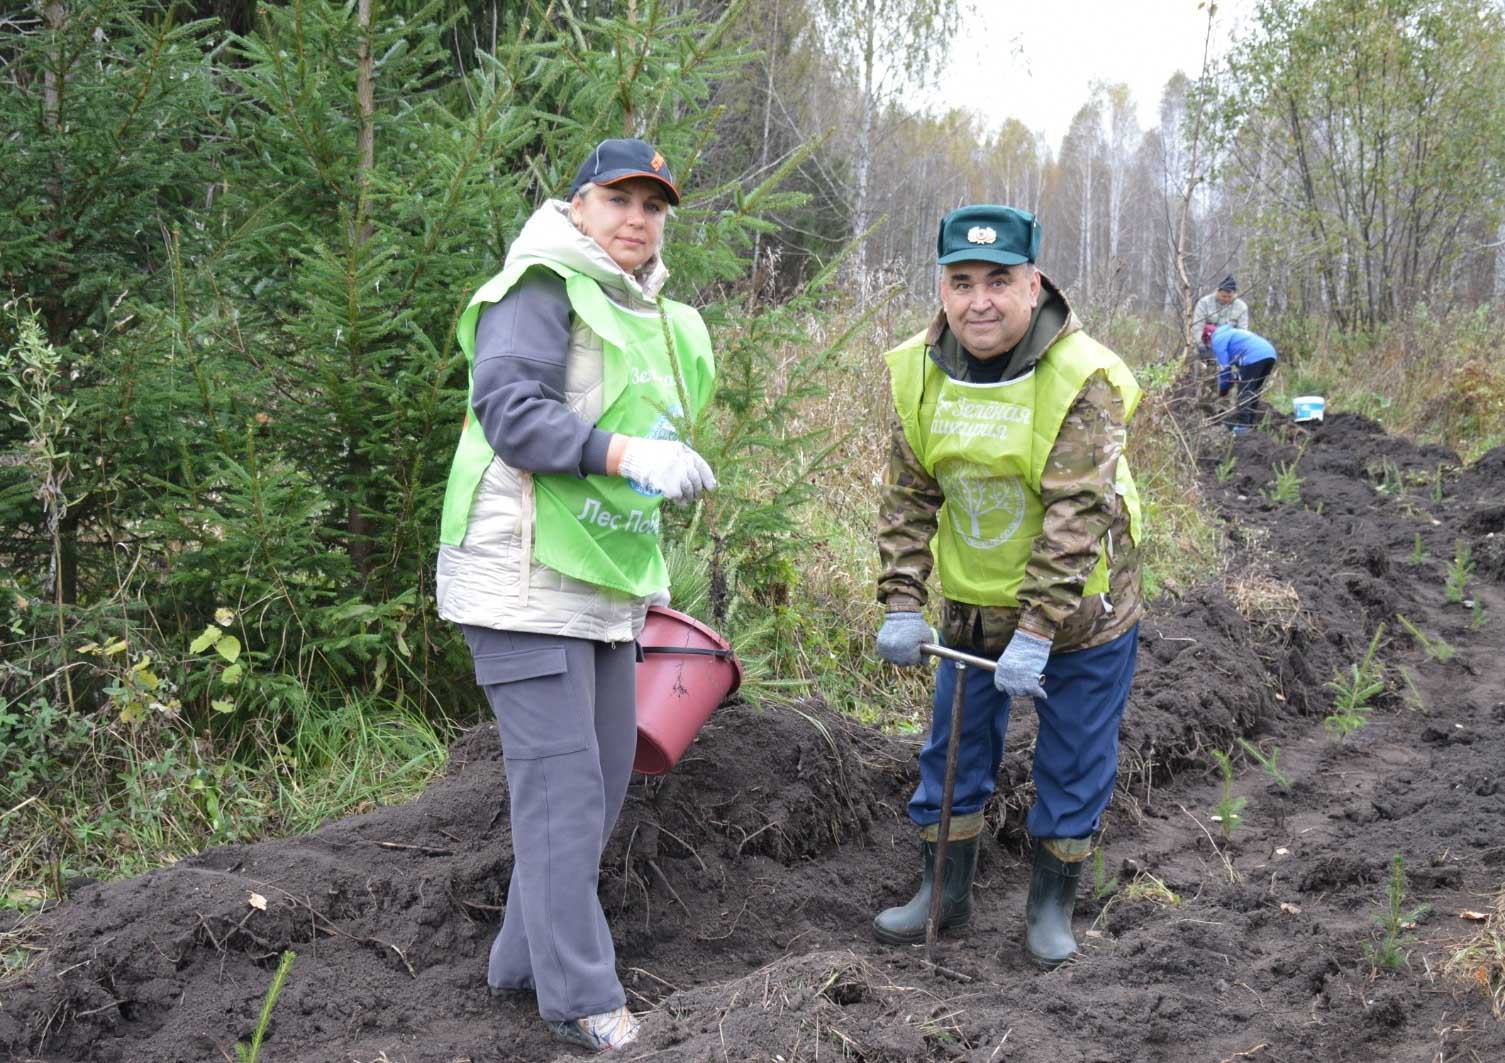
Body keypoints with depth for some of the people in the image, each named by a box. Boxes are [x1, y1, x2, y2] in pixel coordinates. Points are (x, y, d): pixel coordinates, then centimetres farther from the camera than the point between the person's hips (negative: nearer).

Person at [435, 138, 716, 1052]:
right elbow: (509, 409, -22)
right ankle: (580, 995, 1)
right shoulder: (542, 289, -10)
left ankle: (526, 958, 26)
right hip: (527, 577, -9)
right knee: (561, 783, -8)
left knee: (603, 778, 13)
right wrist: (624, 454, -31)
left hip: (605, 583, 9)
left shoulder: (656, 319, 18)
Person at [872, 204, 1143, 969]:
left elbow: (1076, 517, -27)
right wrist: (902, 606, -11)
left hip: (1077, 610, -4)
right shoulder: (919, 372, -8)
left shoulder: (1082, 378, -24)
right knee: (953, 754, 13)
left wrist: (1036, 633, -31)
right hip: (971, 605, 4)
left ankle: (1051, 905, 25)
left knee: (1073, 767, 7)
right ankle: (944, 892, 30)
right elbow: (908, 498, -3)